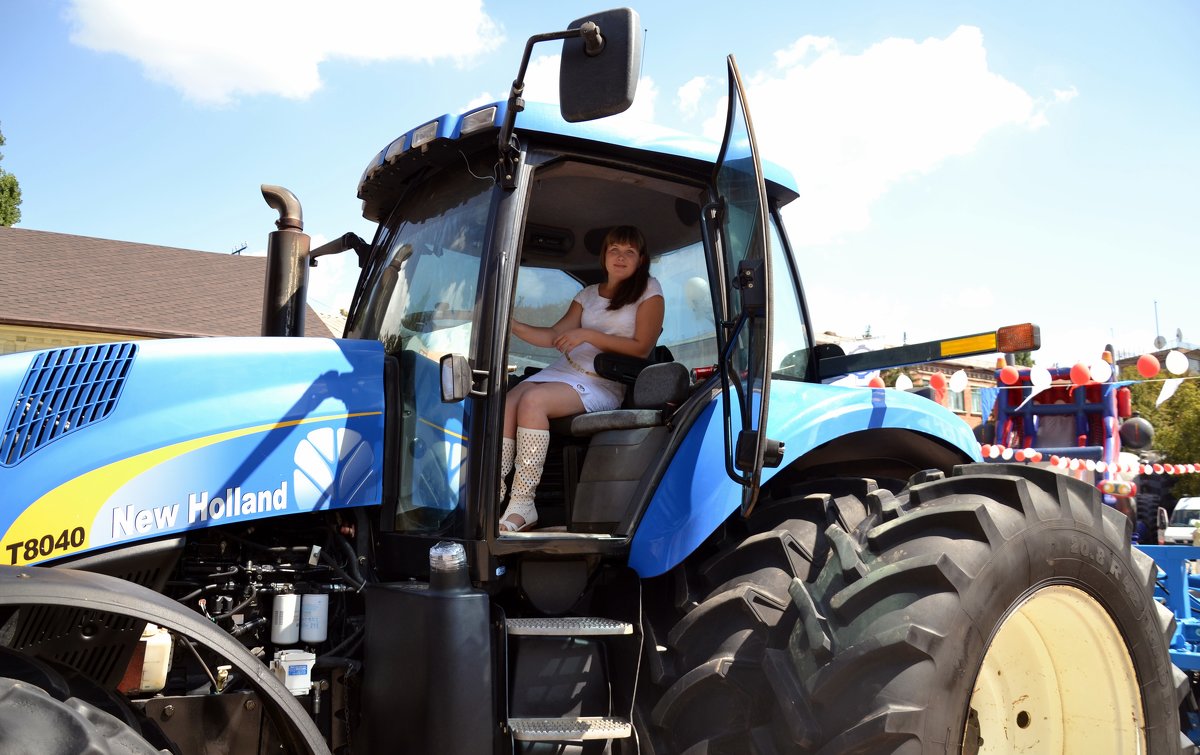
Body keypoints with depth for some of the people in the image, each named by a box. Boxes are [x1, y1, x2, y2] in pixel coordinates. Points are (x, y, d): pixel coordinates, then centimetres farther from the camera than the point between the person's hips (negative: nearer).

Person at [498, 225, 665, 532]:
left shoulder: (649, 291, 7)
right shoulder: (589, 294, 22)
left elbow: (641, 348, -4)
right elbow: (553, 335, 11)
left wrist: (588, 335, -11)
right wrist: (515, 326, -7)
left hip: (605, 384, -5)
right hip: (565, 369, 6)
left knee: (532, 401, -32)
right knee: (507, 402, -24)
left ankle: (522, 504, -28)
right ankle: (495, 494, -24)